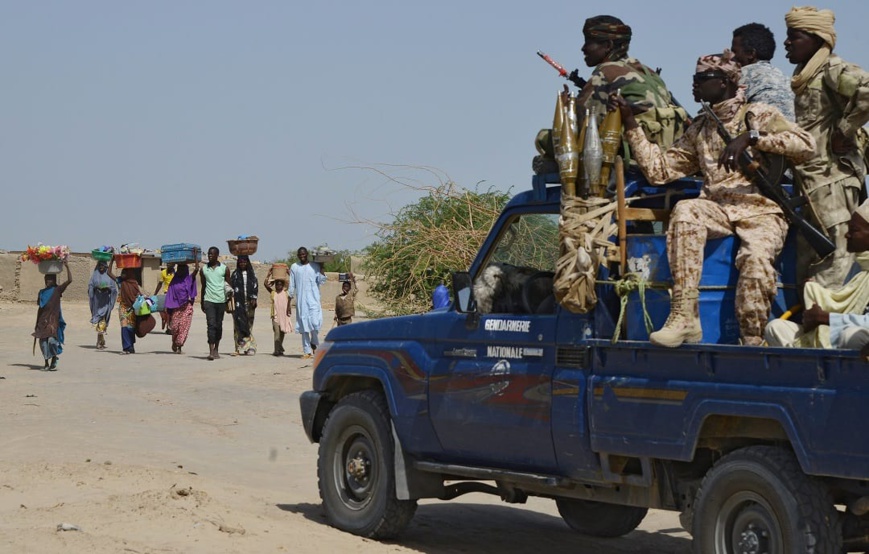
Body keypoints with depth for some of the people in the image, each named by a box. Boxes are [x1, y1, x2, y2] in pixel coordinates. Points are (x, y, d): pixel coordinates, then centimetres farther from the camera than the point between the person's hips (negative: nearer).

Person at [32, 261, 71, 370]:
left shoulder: (57, 290, 0)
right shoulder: (41, 292, 12)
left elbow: (69, 280, -11)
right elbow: (40, 308, 16)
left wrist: (67, 267, -16)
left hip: (54, 320, -4)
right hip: (43, 320, 4)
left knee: (52, 340, -16)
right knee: (43, 341, 2)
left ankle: (54, 362, -4)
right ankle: (46, 363, 13)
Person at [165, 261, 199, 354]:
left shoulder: (189, 279, 4)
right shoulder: (174, 281, 7)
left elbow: (196, 269, -9)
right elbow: (169, 293, 6)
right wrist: (166, 306, -1)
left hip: (186, 306, -1)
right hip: (175, 306, 1)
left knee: (184, 326, -7)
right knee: (174, 326, 0)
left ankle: (179, 346, -2)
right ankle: (174, 343, 23)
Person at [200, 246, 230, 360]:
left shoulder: (224, 269, 4)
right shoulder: (204, 269, 7)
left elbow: (228, 286, 8)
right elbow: (203, 287, 14)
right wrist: (201, 303, 14)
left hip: (221, 300, 1)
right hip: (209, 300, -1)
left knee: (219, 326, 9)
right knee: (211, 325, -12)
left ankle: (216, 349, 22)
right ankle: (211, 351, -18)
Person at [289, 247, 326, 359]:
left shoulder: (315, 266, 6)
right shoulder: (294, 267, 10)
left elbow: (321, 280, -2)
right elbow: (292, 285, 11)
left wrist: (321, 267, -8)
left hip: (313, 299, -2)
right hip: (301, 300, 2)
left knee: (315, 321, -16)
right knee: (303, 325, 1)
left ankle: (314, 342, 12)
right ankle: (307, 351, 4)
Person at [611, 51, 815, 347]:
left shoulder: (760, 115, 6)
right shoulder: (699, 130, 21)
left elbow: (805, 145, -9)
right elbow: (658, 169, 15)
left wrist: (751, 137, -17)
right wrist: (631, 124, 11)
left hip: (760, 211, -3)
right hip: (717, 209, 4)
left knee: (756, 256, -36)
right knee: (685, 211, -31)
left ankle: (752, 342, -23)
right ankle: (684, 318, -35)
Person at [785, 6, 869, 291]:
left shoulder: (832, 69, -8)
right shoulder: (803, 76, 20)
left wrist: (844, 130, -17)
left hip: (831, 177, -10)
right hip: (809, 180, 10)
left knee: (833, 254, -10)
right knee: (807, 258, 10)